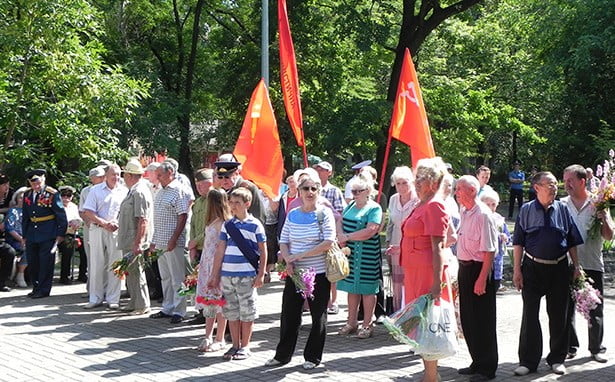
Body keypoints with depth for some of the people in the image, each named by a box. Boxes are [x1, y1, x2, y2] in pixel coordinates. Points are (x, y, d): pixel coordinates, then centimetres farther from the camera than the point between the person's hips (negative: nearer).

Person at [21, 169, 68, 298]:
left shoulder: (52, 194, -8)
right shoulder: (27, 195, 9)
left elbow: (61, 215, -6)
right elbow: (25, 217, 17)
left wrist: (60, 234, -8)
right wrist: (25, 235, 15)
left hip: (48, 235, -6)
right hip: (32, 233, 6)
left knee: (46, 262, -3)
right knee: (32, 263, 9)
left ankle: (44, 290, 5)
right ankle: (36, 288, 21)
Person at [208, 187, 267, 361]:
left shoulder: (255, 225, -2)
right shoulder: (227, 225, 9)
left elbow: (263, 252, 0)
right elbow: (220, 251, 10)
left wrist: (261, 275, -6)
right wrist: (214, 276, 8)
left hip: (247, 276, -4)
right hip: (227, 275, 4)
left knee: (247, 312, 2)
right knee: (231, 312, 10)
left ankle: (245, 347, 13)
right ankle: (235, 345, 20)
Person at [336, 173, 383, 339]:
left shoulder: (374, 208, -9)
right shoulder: (351, 205, 14)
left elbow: (369, 232, -20)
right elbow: (340, 222, 12)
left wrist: (347, 237, -14)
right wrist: (341, 235, -10)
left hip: (367, 256, -7)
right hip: (350, 254, 7)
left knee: (367, 289, 0)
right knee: (352, 288, 12)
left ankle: (367, 325, 8)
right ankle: (352, 322, 22)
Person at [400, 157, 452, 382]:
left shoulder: (434, 206, -14)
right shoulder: (422, 205, 15)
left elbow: (437, 247, -20)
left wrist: (437, 283, -24)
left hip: (428, 272, -10)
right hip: (415, 271, 10)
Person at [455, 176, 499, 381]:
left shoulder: (483, 215, -19)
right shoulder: (464, 212, 9)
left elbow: (488, 251, -21)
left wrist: (482, 279, -24)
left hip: (479, 269, -9)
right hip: (464, 268, 9)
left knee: (482, 321, 1)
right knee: (467, 319, 17)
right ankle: (477, 363, 31)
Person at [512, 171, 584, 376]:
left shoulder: (563, 209, 3)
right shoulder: (526, 210, -1)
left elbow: (572, 242, 9)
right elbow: (518, 242, 0)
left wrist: (576, 266, 4)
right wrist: (517, 270, -4)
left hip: (559, 269, 2)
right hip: (533, 268, -1)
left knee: (558, 315, 9)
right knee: (530, 315, 2)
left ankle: (557, 359, 22)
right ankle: (528, 361, 10)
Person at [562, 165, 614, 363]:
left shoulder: (597, 205, 0)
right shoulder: (561, 205, 3)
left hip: (592, 265, -1)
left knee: (595, 311, 6)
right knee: (566, 309, 7)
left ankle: (596, 348, 19)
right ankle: (570, 347, 20)